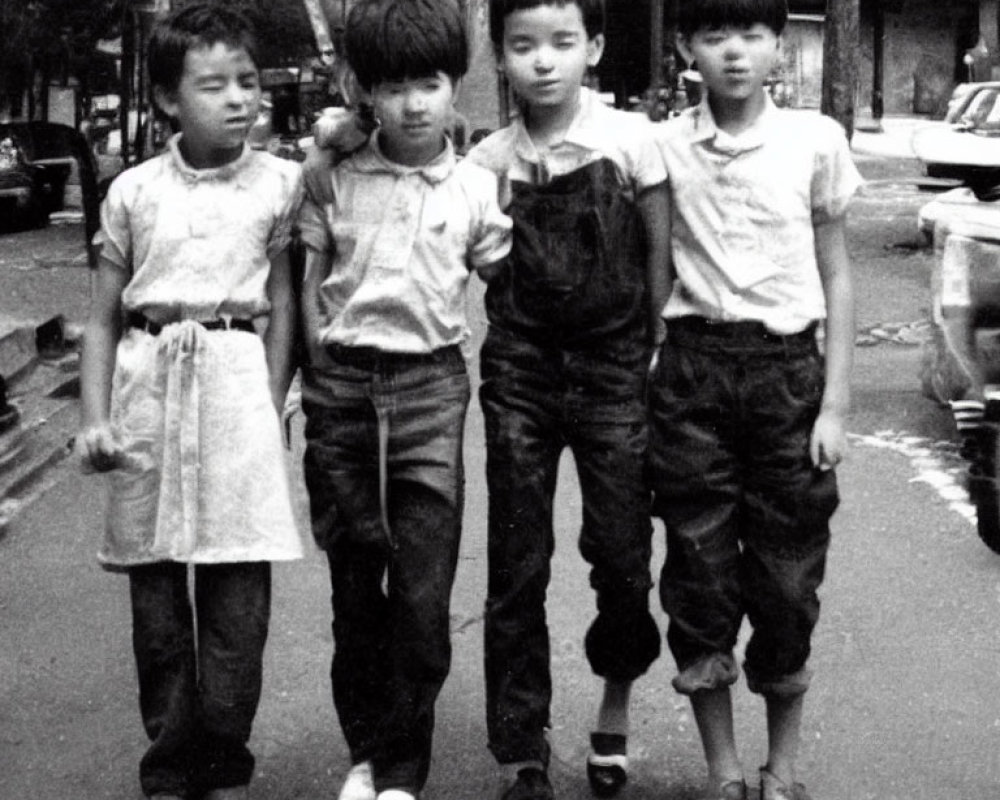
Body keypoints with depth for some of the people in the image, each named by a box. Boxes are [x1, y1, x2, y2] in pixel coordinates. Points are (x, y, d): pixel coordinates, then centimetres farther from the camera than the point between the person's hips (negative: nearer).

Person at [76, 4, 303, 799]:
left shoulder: (279, 183, 3)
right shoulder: (133, 191, 5)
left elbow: (282, 306, 5)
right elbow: (104, 318, 9)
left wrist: (272, 406, -2)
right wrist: (95, 418, 1)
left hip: (237, 383, -1)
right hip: (148, 383, 1)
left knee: (238, 595, 0)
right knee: (155, 593, 7)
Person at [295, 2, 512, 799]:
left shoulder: (476, 188, 1)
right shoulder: (335, 179, 3)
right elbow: (310, 282, 8)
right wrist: (321, 369, 1)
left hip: (431, 385, -1)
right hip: (342, 389, 1)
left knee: (422, 592, -4)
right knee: (355, 585, 9)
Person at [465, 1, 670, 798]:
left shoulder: (631, 139, -4)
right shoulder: (488, 159, 2)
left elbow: (659, 262, 0)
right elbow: (474, 268, 7)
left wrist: (658, 365, -3)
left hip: (613, 370, -1)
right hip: (519, 374, 2)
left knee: (623, 553, 2)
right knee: (516, 569, 3)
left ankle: (616, 700, 31)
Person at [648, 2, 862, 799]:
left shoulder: (816, 141, -2)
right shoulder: (662, 147, 0)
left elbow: (837, 277, 3)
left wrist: (834, 404, -1)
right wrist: (633, 390, 1)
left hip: (787, 369, 0)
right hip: (692, 372, 1)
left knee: (787, 581, 4)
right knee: (699, 576, 5)